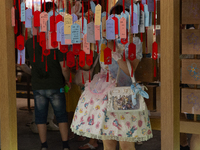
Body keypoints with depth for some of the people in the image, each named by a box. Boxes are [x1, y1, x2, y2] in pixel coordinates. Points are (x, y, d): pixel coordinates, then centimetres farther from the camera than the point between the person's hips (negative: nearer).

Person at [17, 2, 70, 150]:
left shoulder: (30, 42, -2)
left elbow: (21, 63, 4)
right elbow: (64, 67, -15)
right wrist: (67, 80, 2)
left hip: (38, 86, 3)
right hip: (56, 86, -2)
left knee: (41, 117, 10)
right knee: (61, 116, 10)